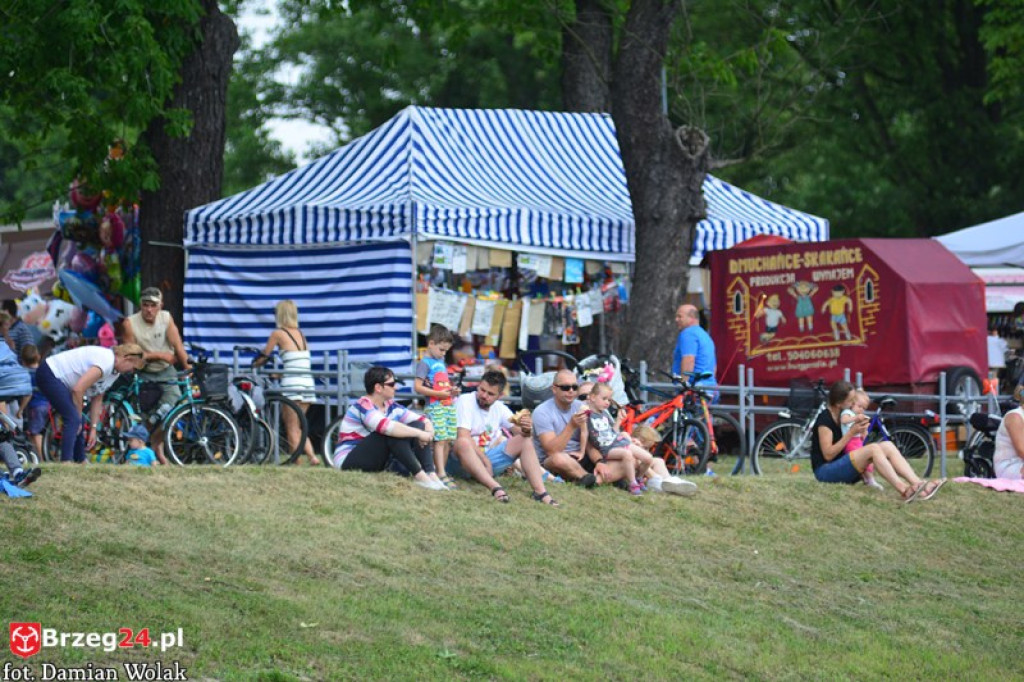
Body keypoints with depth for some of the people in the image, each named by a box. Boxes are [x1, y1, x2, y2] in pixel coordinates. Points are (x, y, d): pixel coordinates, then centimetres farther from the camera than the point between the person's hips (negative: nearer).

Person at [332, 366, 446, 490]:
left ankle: (431, 475, -21)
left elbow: (424, 421, 5)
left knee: (418, 425, -5)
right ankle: (419, 476, -32)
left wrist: (429, 433, -19)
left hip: (377, 462, 8)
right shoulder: (363, 407, -18)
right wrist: (419, 434, -32)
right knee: (392, 433, -32)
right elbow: (386, 426, -37)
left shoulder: (391, 406, 6)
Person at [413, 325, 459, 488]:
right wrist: (439, 394, -18)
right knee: (440, 440, -13)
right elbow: (417, 387, -14)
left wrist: (452, 390, 11)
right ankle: (441, 475, -18)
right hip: (435, 406, -8)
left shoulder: (441, 362, 19)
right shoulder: (425, 363, -6)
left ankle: (443, 471, 14)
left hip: (449, 406, 8)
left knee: (448, 441, 7)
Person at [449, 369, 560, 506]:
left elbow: (519, 432, 2)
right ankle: (495, 488, -56)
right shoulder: (465, 401, -10)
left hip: (488, 459, 6)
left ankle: (540, 491, -25)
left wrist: (525, 430, -22)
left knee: (525, 441, -6)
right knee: (463, 443, -39)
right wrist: (485, 461, -23)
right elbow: (463, 437, -21)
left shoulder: (499, 408, 9)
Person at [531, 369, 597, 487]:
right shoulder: (542, 412, -11)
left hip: (577, 460, 5)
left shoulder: (581, 407, 7)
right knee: (558, 458, -40)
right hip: (548, 463, -5)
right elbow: (551, 451, -21)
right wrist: (572, 426, -31)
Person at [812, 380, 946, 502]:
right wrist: (851, 432, -19)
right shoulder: (825, 419, -12)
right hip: (825, 470, -8)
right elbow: (828, 454, -18)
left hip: (841, 467, 8)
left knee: (887, 446, -10)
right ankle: (903, 490, -41)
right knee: (873, 449, -29)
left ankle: (918, 484, -27)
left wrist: (862, 430, -7)